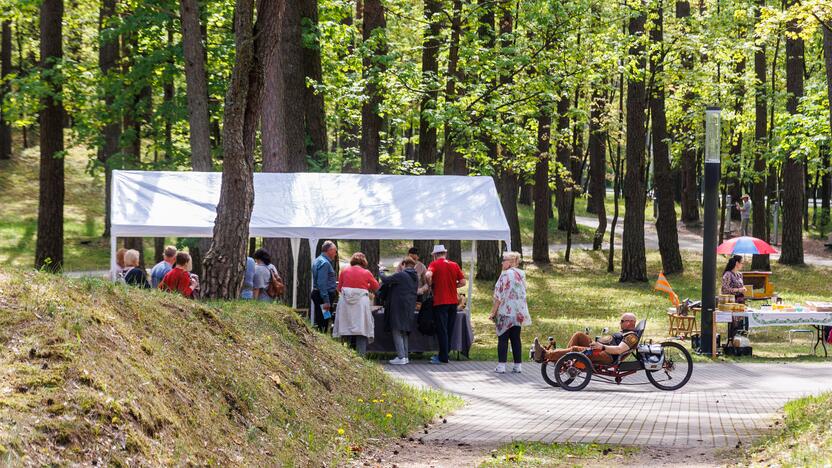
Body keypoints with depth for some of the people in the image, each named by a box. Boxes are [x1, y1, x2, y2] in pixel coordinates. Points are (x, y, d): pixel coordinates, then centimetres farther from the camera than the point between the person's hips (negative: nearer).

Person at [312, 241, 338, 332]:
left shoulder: (318, 261, 17)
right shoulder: (324, 263, -16)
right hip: (324, 296, -11)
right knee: (323, 324, -11)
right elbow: (322, 283, -22)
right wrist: (326, 301, -24)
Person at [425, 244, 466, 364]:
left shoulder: (434, 264, -5)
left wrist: (431, 285, -6)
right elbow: (462, 282, 5)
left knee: (442, 330, -2)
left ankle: (443, 357, -3)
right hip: (453, 301, 5)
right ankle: (444, 354, 20)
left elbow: (428, 275, -24)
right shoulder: (454, 265, 7)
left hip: (440, 301, -5)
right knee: (449, 330, 13)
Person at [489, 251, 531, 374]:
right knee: (516, 338, 10)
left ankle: (501, 365, -5)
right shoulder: (522, 274, 9)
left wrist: (493, 312, -8)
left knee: (503, 338, -2)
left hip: (506, 312, -6)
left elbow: (499, 295, -13)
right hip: (519, 312, 6)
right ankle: (517, 365, 9)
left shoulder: (506, 274, -12)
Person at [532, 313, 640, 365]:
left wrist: (602, 347, -29)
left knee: (575, 349, -26)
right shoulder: (623, 332, 30)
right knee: (579, 335, -2)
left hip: (607, 356, -11)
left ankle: (545, 355, -29)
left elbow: (619, 350, -20)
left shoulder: (632, 336, -4)